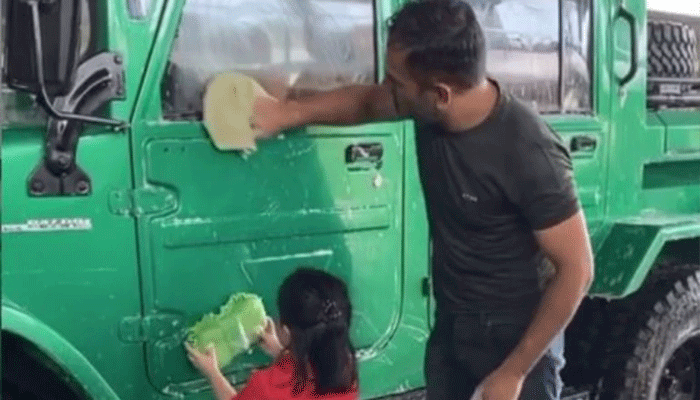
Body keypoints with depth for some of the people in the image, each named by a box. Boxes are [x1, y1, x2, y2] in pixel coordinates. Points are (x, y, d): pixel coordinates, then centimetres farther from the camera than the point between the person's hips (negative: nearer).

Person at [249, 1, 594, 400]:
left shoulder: (529, 153, -30)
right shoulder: (430, 108, -11)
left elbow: (576, 270, -23)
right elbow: (368, 101, 12)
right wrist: (290, 112, 6)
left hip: (517, 340, -6)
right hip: (450, 328, 7)